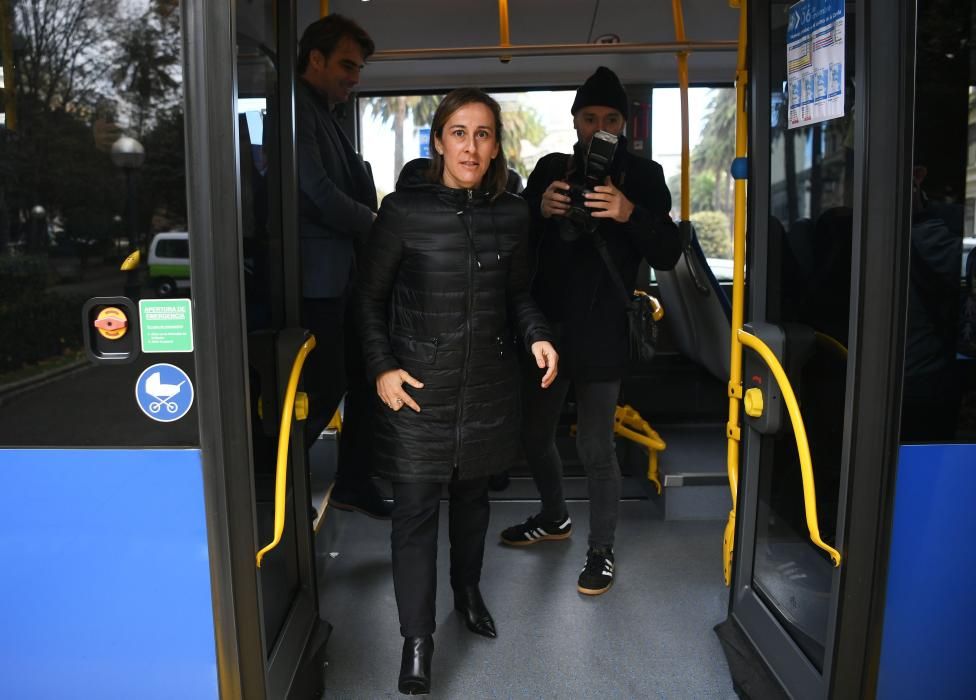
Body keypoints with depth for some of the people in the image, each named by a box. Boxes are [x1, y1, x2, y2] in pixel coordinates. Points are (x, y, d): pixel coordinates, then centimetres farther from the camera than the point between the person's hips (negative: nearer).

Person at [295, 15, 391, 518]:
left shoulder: (325, 115, 20)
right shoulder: (296, 110, -10)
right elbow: (317, 192, -18)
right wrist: (378, 226, -6)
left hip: (346, 273, 10)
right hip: (317, 275, -10)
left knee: (364, 379, 12)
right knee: (325, 388, -5)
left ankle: (353, 484, 25)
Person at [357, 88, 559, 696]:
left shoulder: (511, 214, 1)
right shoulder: (404, 209, -9)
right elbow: (372, 298, -2)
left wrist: (538, 336, -6)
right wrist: (382, 367, -10)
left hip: (488, 383, 4)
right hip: (418, 384, -3)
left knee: (473, 491, 19)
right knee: (415, 508, 0)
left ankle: (468, 589, 43)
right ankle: (418, 639, 13)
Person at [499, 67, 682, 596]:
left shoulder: (643, 176, 2)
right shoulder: (551, 170, 9)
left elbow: (667, 256, -5)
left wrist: (631, 213, -23)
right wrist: (539, 209, -14)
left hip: (600, 335, -4)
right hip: (546, 326, 4)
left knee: (595, 449, -2)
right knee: (534, 437, 16)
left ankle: (601, 550, 19)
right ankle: (554, 517, 42)